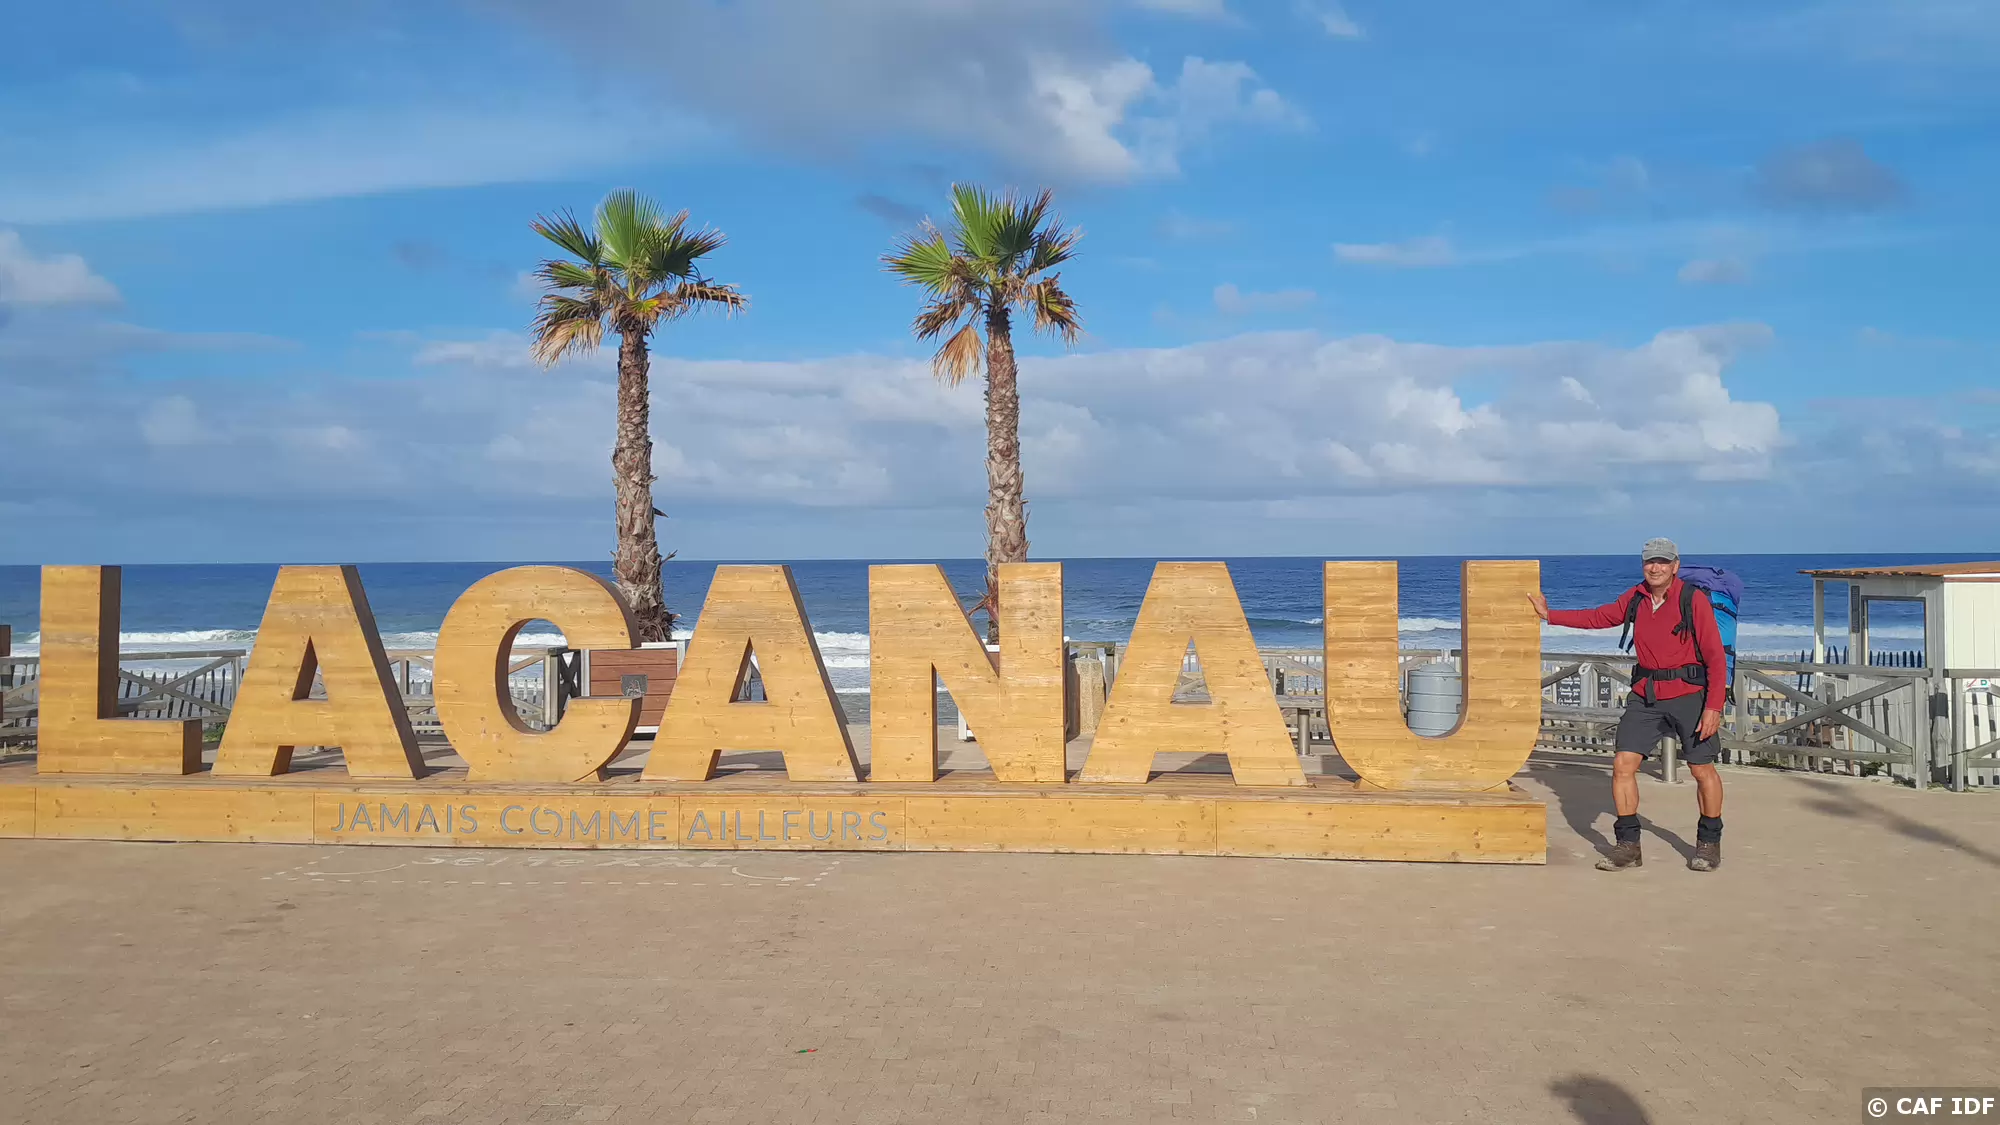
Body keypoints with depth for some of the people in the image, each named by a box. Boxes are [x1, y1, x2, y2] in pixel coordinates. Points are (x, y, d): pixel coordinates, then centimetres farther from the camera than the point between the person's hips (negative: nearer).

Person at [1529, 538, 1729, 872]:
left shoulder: (1694, 600, -11)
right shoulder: (1636, 598, 6)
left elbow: (1715, 657, -12)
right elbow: (1599, 618, 22)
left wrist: (1714, 707, -17)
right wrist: (1550, 615, 21)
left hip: (1689, 695, -5)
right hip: (1646, 695, 5)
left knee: (1702, 770, 6)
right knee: (1623, 764, -4)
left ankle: (1709, 843, 27)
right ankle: (1627, 844, 4)